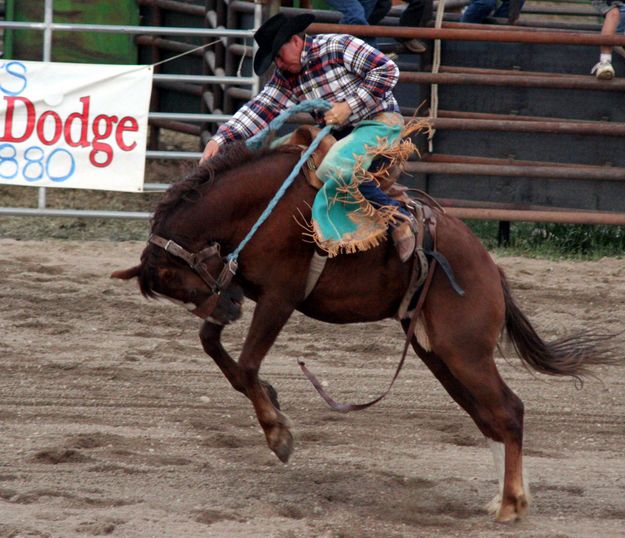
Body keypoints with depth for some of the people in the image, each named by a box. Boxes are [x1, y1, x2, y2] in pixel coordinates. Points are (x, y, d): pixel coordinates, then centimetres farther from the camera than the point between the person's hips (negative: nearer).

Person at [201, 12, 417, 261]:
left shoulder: (338, 46, -11)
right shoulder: (286, 76, 9)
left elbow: (387, 70, -14)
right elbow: (260, 108, 4)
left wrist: (349, 105, -19)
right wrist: (219, 138, -8)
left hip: (380, 122, -8)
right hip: (337, 133, 8)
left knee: (333, 168, -34)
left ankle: (398, 215, -26)